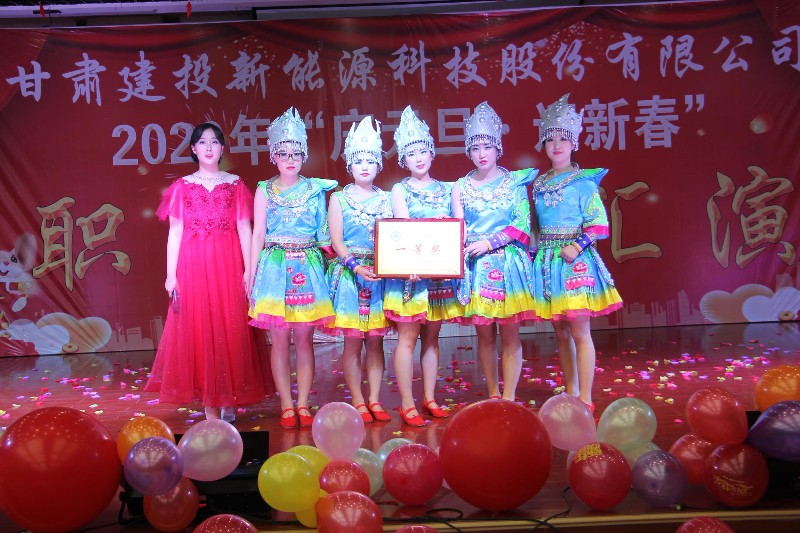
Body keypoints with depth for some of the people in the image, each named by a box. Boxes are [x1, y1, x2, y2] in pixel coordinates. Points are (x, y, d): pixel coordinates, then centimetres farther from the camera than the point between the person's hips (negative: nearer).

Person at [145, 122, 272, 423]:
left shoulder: (235, 185, 8)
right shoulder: (182, 187, 7)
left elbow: (244, 230, 4)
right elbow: (174, 232, 5)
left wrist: (248, 270, -4)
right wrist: (171, 274, -2)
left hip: (228, 265, 0)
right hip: (193, 266, 0)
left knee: (230, 331, 1)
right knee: (198, 332, 0)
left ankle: (229, 401, 11)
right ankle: (210, 406, 6)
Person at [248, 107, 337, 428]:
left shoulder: (315, 189, 8)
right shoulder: (265, 191, 6)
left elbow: (324, 233, 9)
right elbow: (258, 234, 5)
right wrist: (251, 273, 0)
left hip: (307, 268, 1)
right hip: (274, 266, 0)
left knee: (304, 339, 2)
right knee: (279, 340, 0)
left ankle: (303, 404, 11)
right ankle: (286, 406, 9)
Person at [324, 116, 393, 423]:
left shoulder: (385, 200, 10)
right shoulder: (339, 199, 4)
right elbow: (336, 240, -3)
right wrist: (356, 266, -17)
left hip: (380, 275, 2)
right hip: (348, 274, -2)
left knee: (375, 340, 5)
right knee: (352, 341, 0)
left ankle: (375, 401, 12)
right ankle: (358, 402, 8)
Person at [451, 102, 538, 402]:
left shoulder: (515, 182, 3)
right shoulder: (460, 187, 8)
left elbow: (522, 226, -4)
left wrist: (489, 243, -12)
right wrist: (469, 248, -15)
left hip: (508, 261, -2)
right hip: (475, 265, 2)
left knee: (509, 333, -1)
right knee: (484, 334, 6)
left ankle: (509, 397, 6)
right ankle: (493, 395, 18)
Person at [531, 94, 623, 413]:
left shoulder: (584, 182, -4)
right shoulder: (538, 184, 11)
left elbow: (599, 223, -8)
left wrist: (578, 245, -20)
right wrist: (533, 252, 6)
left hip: (575, 259, -6)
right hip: (546, 260, 6)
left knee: (579, 332, -5)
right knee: (560, 332, 11)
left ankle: (585, 399, 2)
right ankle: (570, 394, 22)